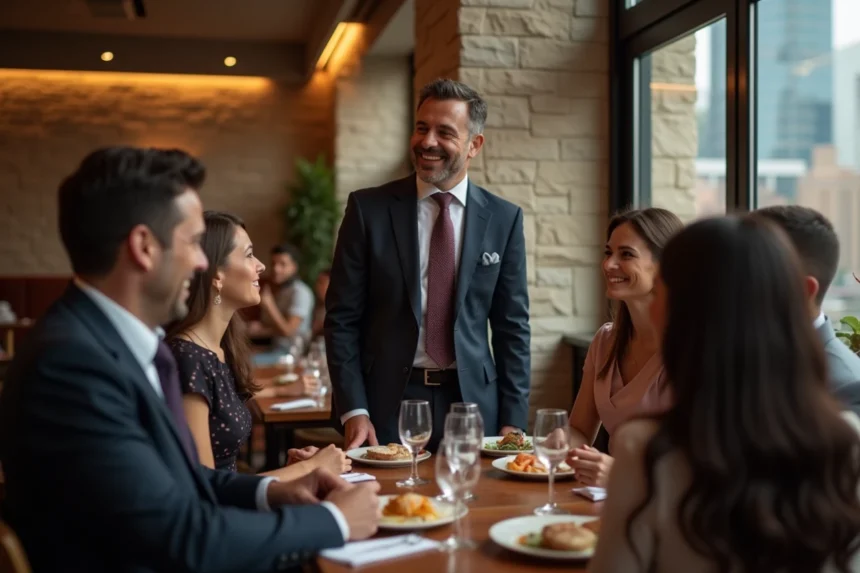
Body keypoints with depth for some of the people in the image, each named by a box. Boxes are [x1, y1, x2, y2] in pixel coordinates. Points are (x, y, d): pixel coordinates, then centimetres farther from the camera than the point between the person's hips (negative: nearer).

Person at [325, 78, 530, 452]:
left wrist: (513, 420, -1)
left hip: (472, 401, 2)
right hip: (387, 401, -1)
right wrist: (353, 411, -9)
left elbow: (512, 326, 4)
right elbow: (342, 317, -2)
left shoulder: (504, 218, 2)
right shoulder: (368, 208, -3)